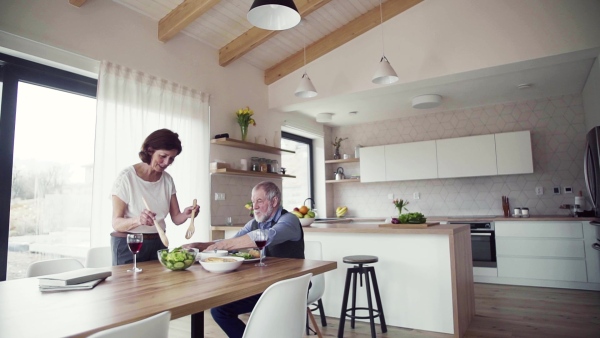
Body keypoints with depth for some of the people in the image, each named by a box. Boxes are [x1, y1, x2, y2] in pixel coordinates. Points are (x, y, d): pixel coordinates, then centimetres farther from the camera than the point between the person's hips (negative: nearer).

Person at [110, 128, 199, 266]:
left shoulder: (167, 180, 2)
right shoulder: (126, 177, -13)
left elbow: (176, 218, 0)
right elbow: (116, 223, -15)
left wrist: (185, 215, -22)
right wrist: (137, 220, -35)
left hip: (158, 243, 5)